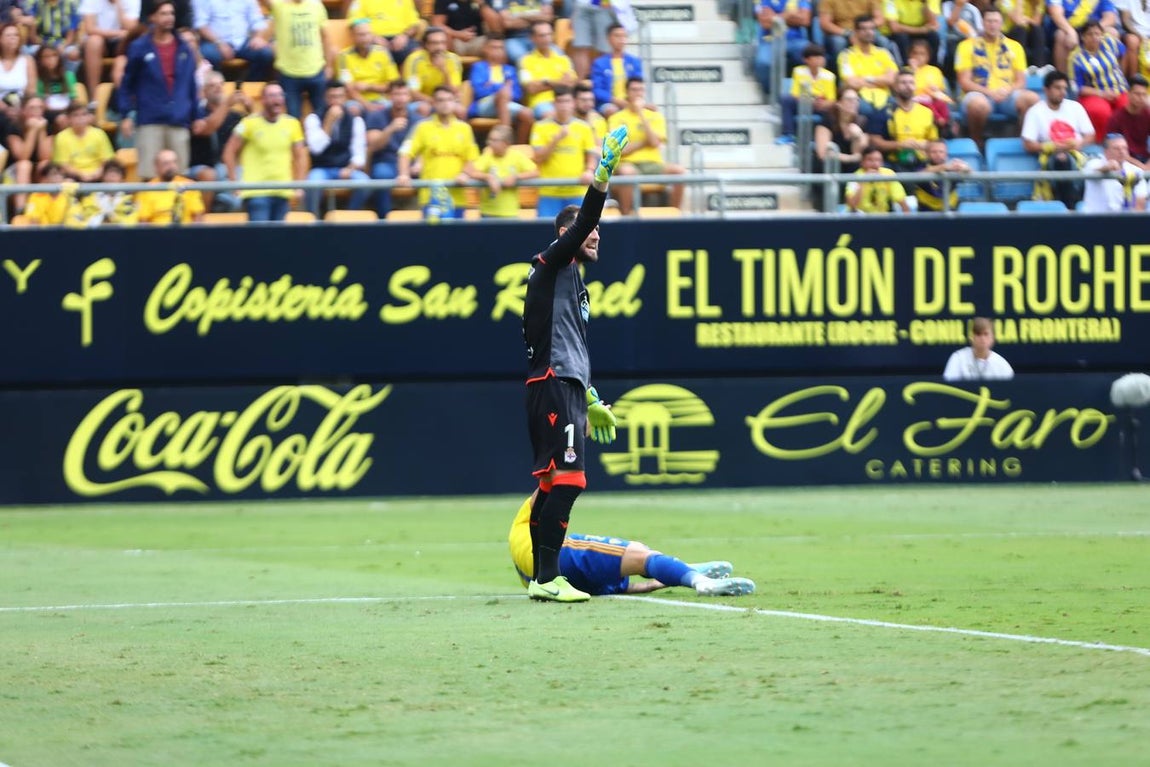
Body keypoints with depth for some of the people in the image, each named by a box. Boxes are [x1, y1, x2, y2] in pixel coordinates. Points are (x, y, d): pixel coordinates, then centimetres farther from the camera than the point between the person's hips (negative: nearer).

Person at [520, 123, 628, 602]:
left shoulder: (573, 280, 25)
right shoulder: (553, 265, -2)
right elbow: (580, 224, -21)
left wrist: (589, 399, 33)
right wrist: (602, 177, -30)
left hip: (568, 387, 10)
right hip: (554, 385, -10)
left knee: (553, 485, 9)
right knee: (566, 480, -17)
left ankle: (542, 577, 10)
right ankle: (546, 578, -20)